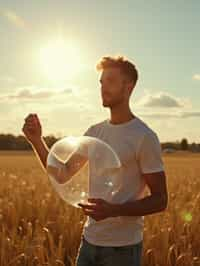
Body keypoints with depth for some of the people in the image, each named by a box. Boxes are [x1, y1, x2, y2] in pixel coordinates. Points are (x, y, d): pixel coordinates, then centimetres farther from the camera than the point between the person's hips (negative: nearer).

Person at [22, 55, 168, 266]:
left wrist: (114, 210, -26)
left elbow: (160, 200, -11)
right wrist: (36, 140, -5)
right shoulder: (94, 132, 7)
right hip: (89, 241, 6)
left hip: (123, 246, -6)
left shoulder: (145, 138, -12)